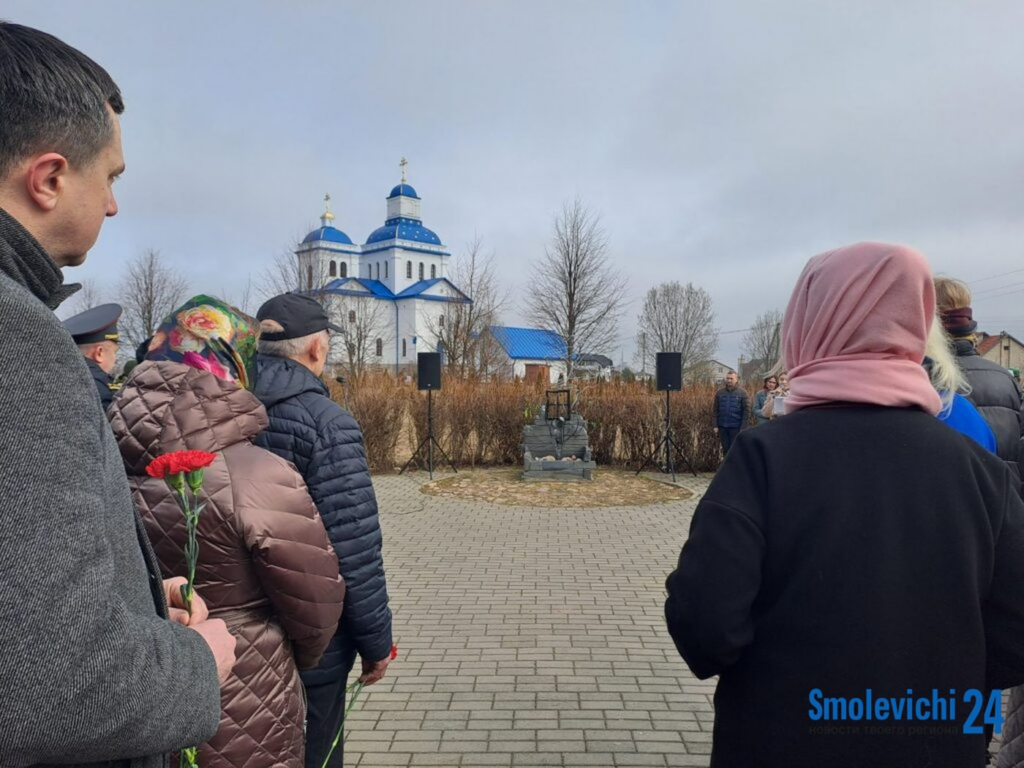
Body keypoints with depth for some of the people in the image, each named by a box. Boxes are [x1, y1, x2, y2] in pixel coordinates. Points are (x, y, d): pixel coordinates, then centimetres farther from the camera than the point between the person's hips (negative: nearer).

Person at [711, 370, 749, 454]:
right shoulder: (720, 392, 5)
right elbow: (715, 410, 7)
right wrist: (715, 426, 1)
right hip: (722, 426, 3)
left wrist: (743, 428, -11)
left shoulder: (742, 393, -5)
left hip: (736, 427, -3)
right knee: (725, 449, 11)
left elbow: (746, 411, -7)